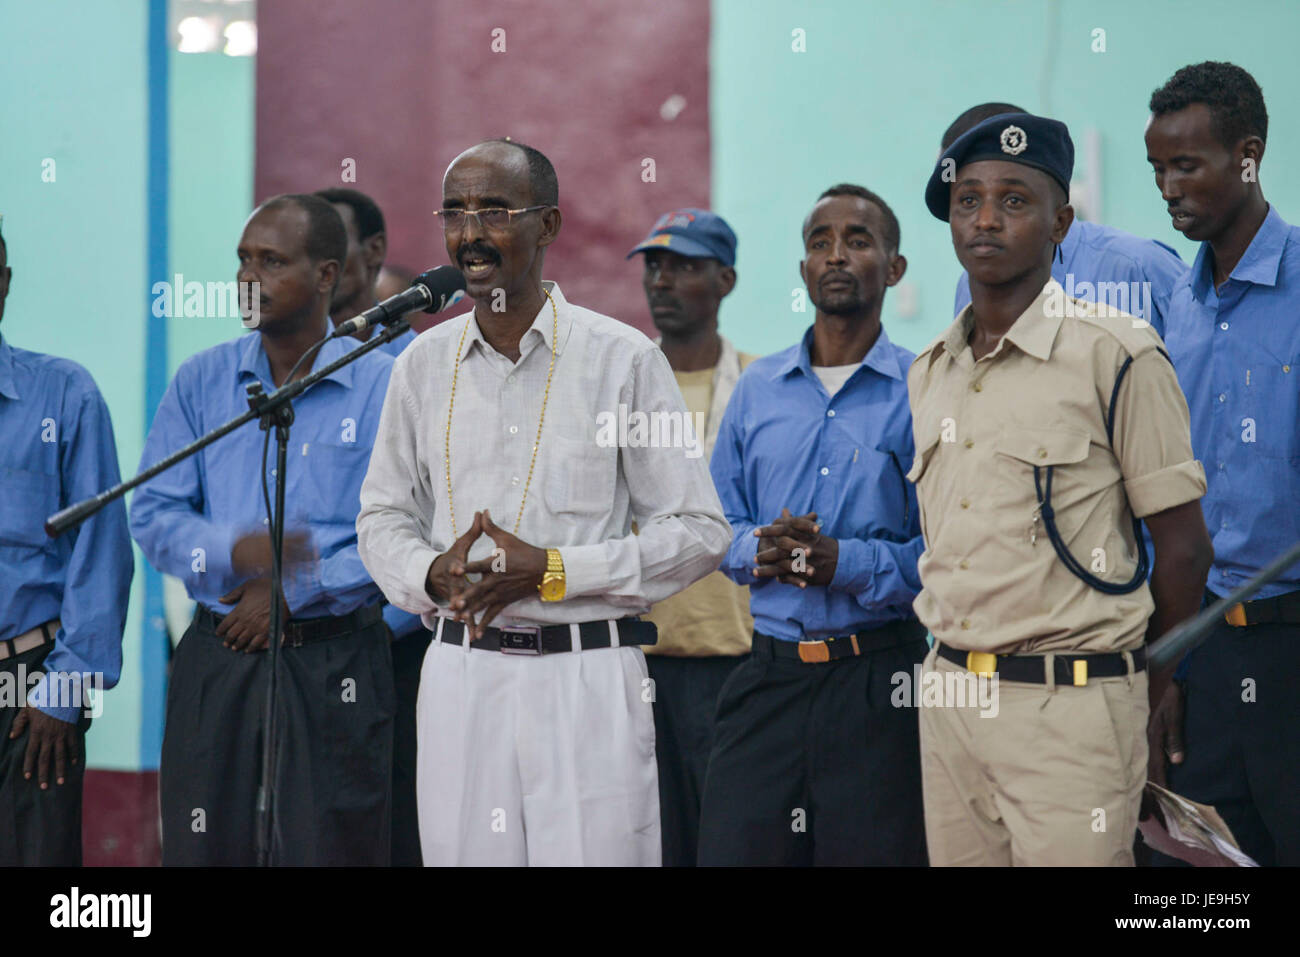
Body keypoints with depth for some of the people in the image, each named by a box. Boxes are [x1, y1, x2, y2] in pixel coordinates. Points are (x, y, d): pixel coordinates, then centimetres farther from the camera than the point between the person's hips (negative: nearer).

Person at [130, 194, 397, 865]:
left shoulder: (384, 384, -2)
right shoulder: (201, 381, 8)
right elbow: (153, 516, 3)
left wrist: (293, 591, -13)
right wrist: (234, 552, -16)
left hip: (335, 660, -3)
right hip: (216, 657, 3)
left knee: (330, 847, -1)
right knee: (201, 847, 3)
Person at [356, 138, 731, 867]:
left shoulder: (623, 359, -2)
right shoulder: (424, 364, 10)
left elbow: (700, 532, -3)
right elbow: (382, 517, 18)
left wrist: (552, 571, -13)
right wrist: (431, 575, -5)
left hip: (587, 677, -3)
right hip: (461, 671, 3)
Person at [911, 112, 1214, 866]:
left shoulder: (1118, 356, -6)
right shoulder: (929, 373, 14)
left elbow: (1184, 546, -3)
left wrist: (1145, 685, 6)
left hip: (1070, 707, -6)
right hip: (950, 691, 6)